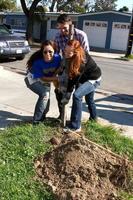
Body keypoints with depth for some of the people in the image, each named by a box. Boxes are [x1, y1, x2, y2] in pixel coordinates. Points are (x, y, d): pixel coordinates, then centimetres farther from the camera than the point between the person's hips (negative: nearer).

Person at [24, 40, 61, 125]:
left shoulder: (57, 57, -28)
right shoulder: (38, 62, -37)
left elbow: (57, 70, -8)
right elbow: (42, 78, -27)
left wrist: (55, 80, -23)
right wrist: (55, 78, -37)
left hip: (45, 79, 5)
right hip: (33, 80, -5)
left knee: (46, 98, 7)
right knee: (45, 94, -25)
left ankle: (42, 117, 36)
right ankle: (36, 120, -13)